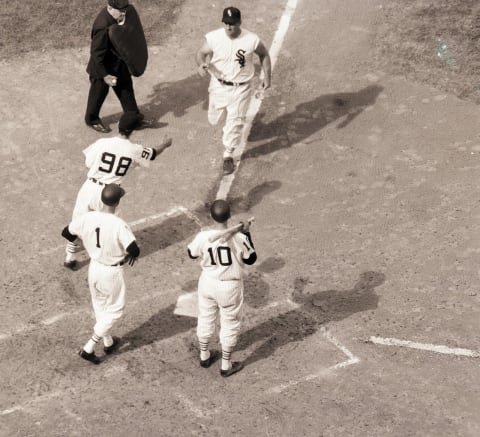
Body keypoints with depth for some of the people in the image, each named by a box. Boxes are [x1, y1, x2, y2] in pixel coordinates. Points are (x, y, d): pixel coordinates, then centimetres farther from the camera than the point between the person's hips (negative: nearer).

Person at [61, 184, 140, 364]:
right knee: (114, 310, 15)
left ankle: (108, 342, 45)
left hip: (94, 267, 6)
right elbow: (134, 250, -32)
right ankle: (88, 348, 10)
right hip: (112, 273, -6)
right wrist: (131, 255, -7)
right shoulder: (119, 225, -28)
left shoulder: (88, 218, -13)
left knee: (100, 306, 25)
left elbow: (66, 233, -1)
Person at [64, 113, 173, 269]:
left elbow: (88, 162, 0)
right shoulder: (134, 150, -8)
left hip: (90, 188, 0)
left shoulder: (102, 143, -13)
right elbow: (154, 153, 13)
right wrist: (165, 144, 34)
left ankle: (70, 258, 28)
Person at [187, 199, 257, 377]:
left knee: (206, 319, 24)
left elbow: (192, 254, 2)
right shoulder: (238, 237, -24)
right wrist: (246, 233, -3)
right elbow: (251, 259, -7)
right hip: (229, 287, -3)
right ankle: (226, 365, 28)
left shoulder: (203, 236, -19)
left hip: (207, 283, 3)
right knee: (230, 324, 17)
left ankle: (204, 356, 44)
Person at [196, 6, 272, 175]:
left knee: (235, 122, 1)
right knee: (214, 120, 17)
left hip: (241, 88, -2)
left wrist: (267, 77, -1)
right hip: (219, 85, 2)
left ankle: (228, 156, 19)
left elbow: (264, 55, 0)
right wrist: (202, 64, -27)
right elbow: (201, 53, -5)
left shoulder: (251, 40, -19)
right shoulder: (214, 37, -18)